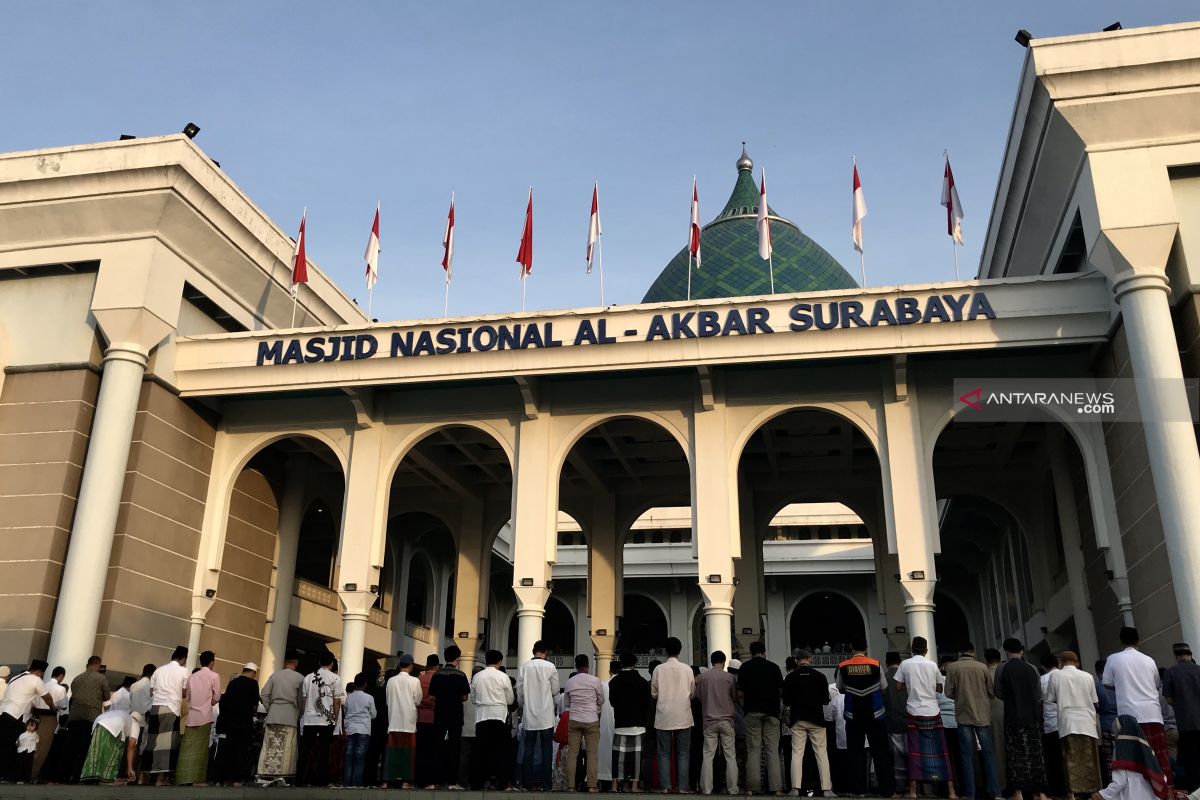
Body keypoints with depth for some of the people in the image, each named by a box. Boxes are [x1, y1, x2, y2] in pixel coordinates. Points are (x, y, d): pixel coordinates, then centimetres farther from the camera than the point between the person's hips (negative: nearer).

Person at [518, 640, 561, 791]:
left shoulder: (523, 667, -2)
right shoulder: (550, 667, -8)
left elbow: (519, 692, 4)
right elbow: (555, 691, -1)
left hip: (529, 715, 2)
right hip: (546, 715, -2)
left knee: (529, 749, 10)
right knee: (546, 750, 4)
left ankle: (528, 783, 11)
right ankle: (546, 783, 4)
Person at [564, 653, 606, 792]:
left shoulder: (570, 682, 2)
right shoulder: (595, 680, -6)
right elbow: (601, 701, 7)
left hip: (574, 720, 2)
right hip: (591, 720, -2)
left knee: (572, 753, 5)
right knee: (592, 754, 3)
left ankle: (570, 785, 5)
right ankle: (592, 785, 1)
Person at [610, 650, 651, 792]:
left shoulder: (614, 681, -1)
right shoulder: (642, 682, -4)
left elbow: (612, 701, 9)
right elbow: (647, 703, 1)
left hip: (620, 722, 1)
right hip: (637, 722, -1)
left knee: (618, 752, 5)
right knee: (636, 753, 2)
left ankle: (616, 783, 2)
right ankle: (634, 784, 2)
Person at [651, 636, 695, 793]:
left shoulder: (659, 669, -6)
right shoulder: (687, 669, -5)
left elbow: (654, 693, 2)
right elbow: (692, 693, 4)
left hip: (663, 717, 0)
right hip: (683, 717, 0)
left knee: (664, 753, 7)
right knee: (683, 753, 7)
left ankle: (665, 786, 5)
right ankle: (682, 786, 4)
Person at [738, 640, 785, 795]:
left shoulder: (745, 667, 2)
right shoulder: (774, 667, 3)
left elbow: (740, 692, -1)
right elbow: (781, 691, 3)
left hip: (752, 711, 0)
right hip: (771, 711, 1)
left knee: (753, 750, 3)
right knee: (772, 749, 4)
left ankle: (754, 788, -1)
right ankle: (775, 787, -2)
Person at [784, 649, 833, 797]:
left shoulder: (790, 677, -2)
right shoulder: (820, 676, -3)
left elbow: (786, 701, 2)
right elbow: (826, 701, 2)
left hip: (798, 720, 0)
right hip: (816, 719, 0)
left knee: (797, 753, 1)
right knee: (822, 753, 5)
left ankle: (796, 788, -6)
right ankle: (826, 788, 1)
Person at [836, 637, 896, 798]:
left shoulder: (843, 667, -6)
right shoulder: (875, 664, -7)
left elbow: (840, 689, 6)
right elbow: (883, 688, 3)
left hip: (853, 714, 0)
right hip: (875, 713, 0)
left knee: (855, 751, 7)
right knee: (881, 751, 6)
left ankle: (858, 789, 6)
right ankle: (887, 789, 6)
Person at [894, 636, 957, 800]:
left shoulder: (905, 664, -1)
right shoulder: (932, 665, 2)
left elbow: (898, 686, 2)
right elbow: (939, 688, 11)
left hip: (914, 711, -1)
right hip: (932, 711, 1)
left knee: (915, 750, 3)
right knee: (940, 750, 6)